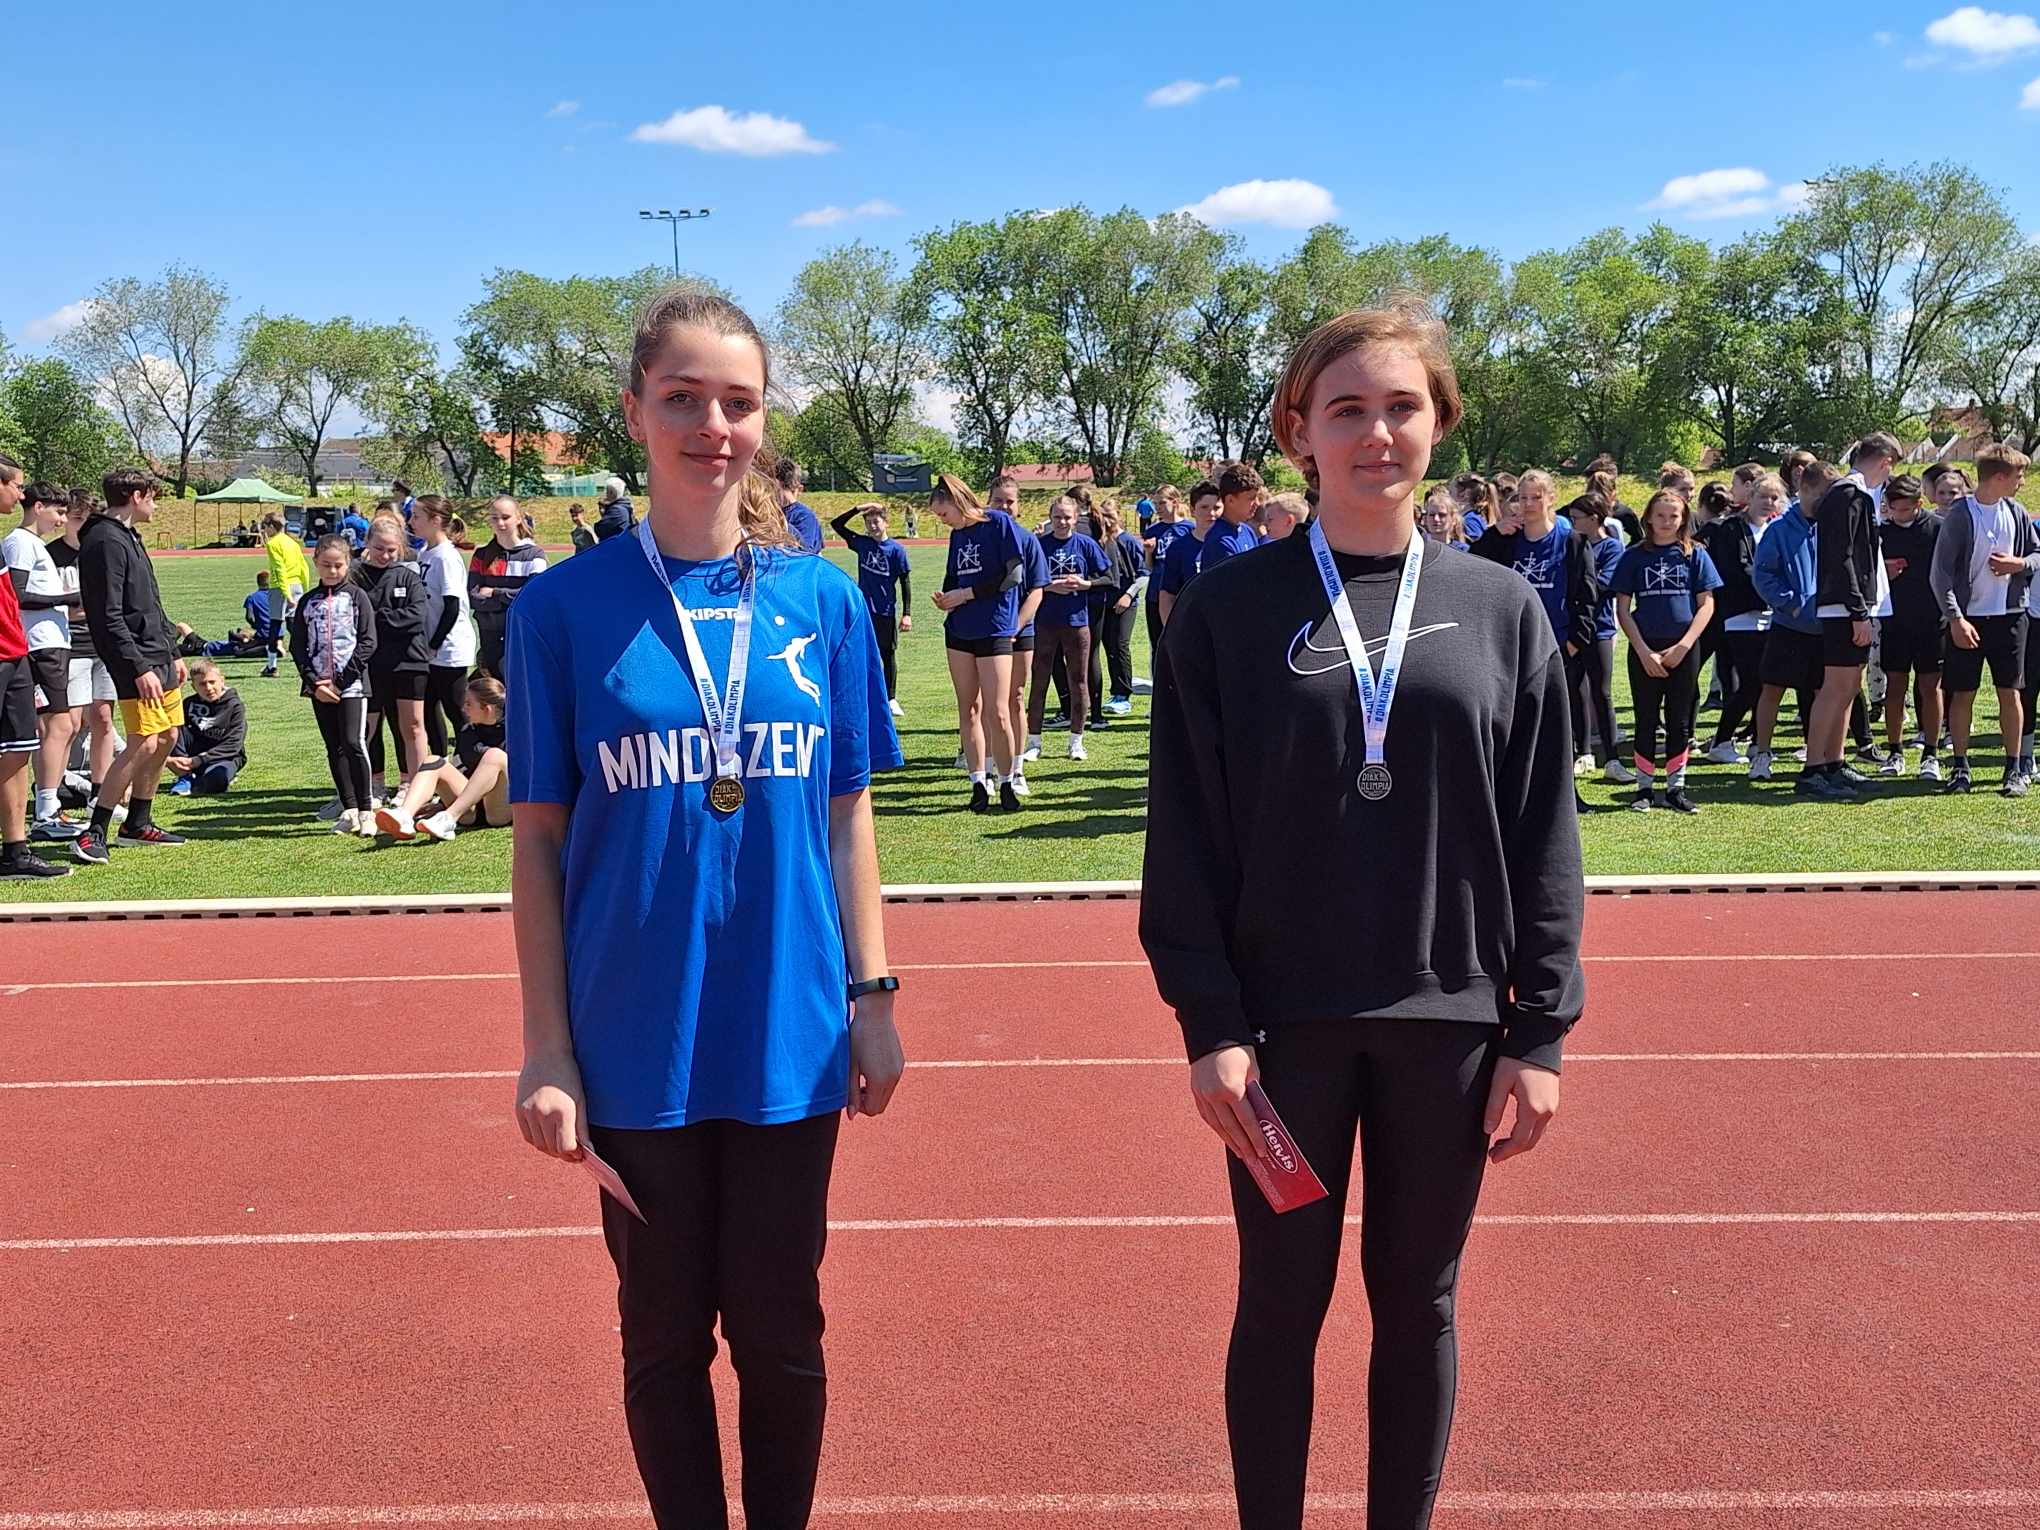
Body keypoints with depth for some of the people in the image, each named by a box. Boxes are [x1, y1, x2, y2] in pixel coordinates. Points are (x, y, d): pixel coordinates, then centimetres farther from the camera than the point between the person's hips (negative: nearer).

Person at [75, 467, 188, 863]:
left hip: (159, 660, 10)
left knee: (167, 738, 12)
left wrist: (173, 653, 21)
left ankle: (138, 823, 23)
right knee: (144, 744, -12)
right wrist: (139, 668, -23)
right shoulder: (106, 542, -14)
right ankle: (94, 833, -7)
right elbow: (109, 617, -20)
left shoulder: (129, 538, 18)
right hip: (137, 664, -10)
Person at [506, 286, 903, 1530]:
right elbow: (539, 835, -2)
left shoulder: (824, 601, 1)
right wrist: (547, 1047, -4)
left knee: (780, 1329, 14)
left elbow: (848, 815, 6)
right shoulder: (566, 608, -4)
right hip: (637, 1047, -1)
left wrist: (871, 996, 3)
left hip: (791, 1039, 1)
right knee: (665, 1334, 14)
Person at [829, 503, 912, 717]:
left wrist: (907, 614, -8)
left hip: (886, 612, -3)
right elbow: (836, 524, 8)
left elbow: (905, 582, -4)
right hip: (863, 610, 3)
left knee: (888, 655, 7)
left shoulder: (896, 549, -6)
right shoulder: (862, 543, 4)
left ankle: (891, 699, 17)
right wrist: (858, 509, -5)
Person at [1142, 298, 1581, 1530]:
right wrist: (1209, 1022, -10)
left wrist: (1543, 1027, -1)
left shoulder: (1502, 609, 2)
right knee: (1282, 1304, 11)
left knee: (1418, 1305, 15)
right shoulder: (1231, 608, -3)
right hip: (1287, 1017, -1)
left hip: (1451, 1018, 2)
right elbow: (1188, 836, -4)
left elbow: (1545, 835, 3)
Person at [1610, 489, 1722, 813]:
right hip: (1644, 650, 0)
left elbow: (1707, 604, 1)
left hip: (1684, 650, 1)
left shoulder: (1695, 555, 4)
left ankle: (1676, 788, 13)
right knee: (1646, 721, 4)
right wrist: (1644, 651, -8)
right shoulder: (1634, 556, 3)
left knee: (1680, 722, 5)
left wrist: (1682, 646, -9)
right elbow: (1622, 609, 1)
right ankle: (1645, 789, 11)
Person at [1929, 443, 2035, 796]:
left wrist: (2020, 564, -8)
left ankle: (2013, 770, 11)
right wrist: (1956, 619, -16)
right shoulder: (1960, 516, -9)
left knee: (2011, 692, 4)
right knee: (1963, 693, 2)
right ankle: (1960, 767, 12)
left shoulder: (2016, 513, 5)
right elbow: (1941, 572, -10)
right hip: (1967, 618, -3)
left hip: (2008, 616, 4)